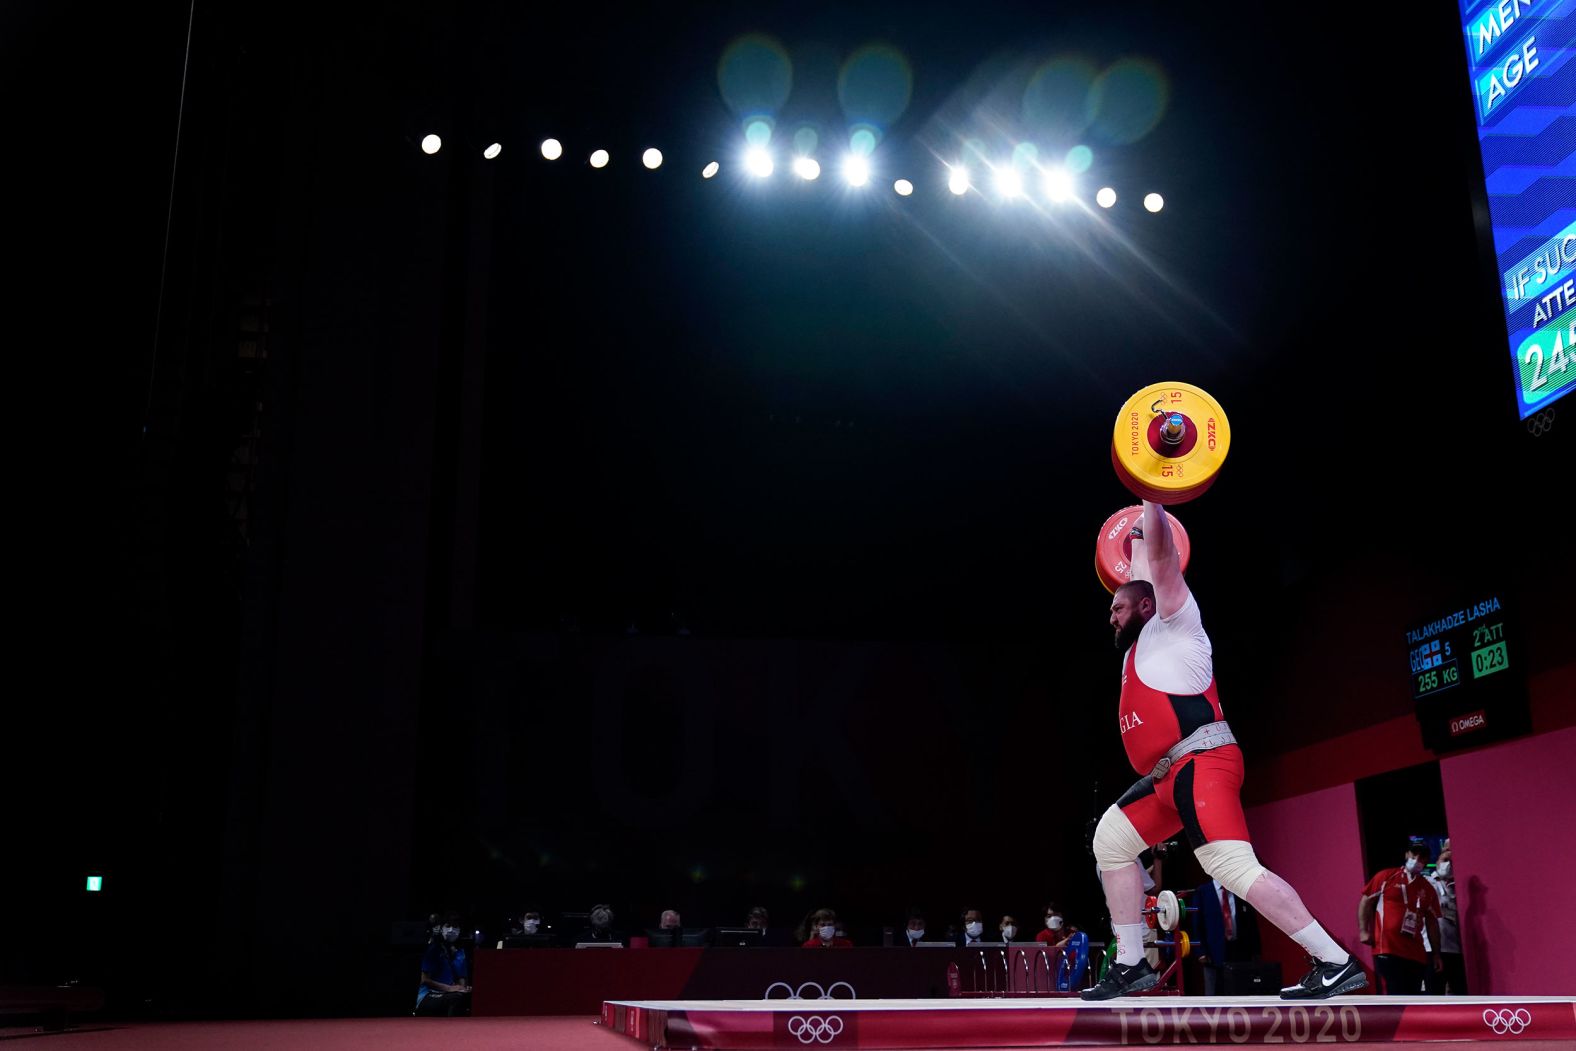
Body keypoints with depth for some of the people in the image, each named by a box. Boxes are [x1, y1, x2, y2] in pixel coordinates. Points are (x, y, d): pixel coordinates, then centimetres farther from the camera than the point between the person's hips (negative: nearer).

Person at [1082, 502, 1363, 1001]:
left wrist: (1153, 499, -1)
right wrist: (1137, 537, 52)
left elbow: (1163, 558, -3)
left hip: (1201, 764, -10)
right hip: (1170, 777, 10)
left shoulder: (1173, 623, 5)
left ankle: (1336, 963, -21)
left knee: (1233, 864, -21)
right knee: (1111, 839, 11)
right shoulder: (1142, 641, 26)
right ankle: (1131, 965, 10)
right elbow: (1143, 578, 42)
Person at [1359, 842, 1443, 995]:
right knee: (1397, 996, -14)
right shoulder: (1386, 877, 4)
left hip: (1415, 953, 5)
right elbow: (1366, 901, 5)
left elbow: (1432, 922, 17)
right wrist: (1364, 930, -5)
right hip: (1387, 949, -5)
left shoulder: (1427, 889, 15)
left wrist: (1436, 954, 13)